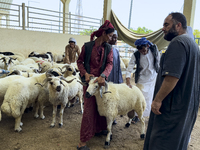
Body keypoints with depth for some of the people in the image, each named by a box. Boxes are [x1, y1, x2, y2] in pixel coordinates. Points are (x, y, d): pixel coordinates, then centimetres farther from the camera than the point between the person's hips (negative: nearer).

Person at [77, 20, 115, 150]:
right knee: (89, 109, -3)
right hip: (89, 80, -4)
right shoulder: (87, 46, -6)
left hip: (102, 80, 4)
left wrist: (103, 76, -24)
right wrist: (85, 73, -16)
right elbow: (80, 61, 1)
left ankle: (100, 129, 41)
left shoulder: (108, 48, 4)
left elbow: (110, 63, -7)